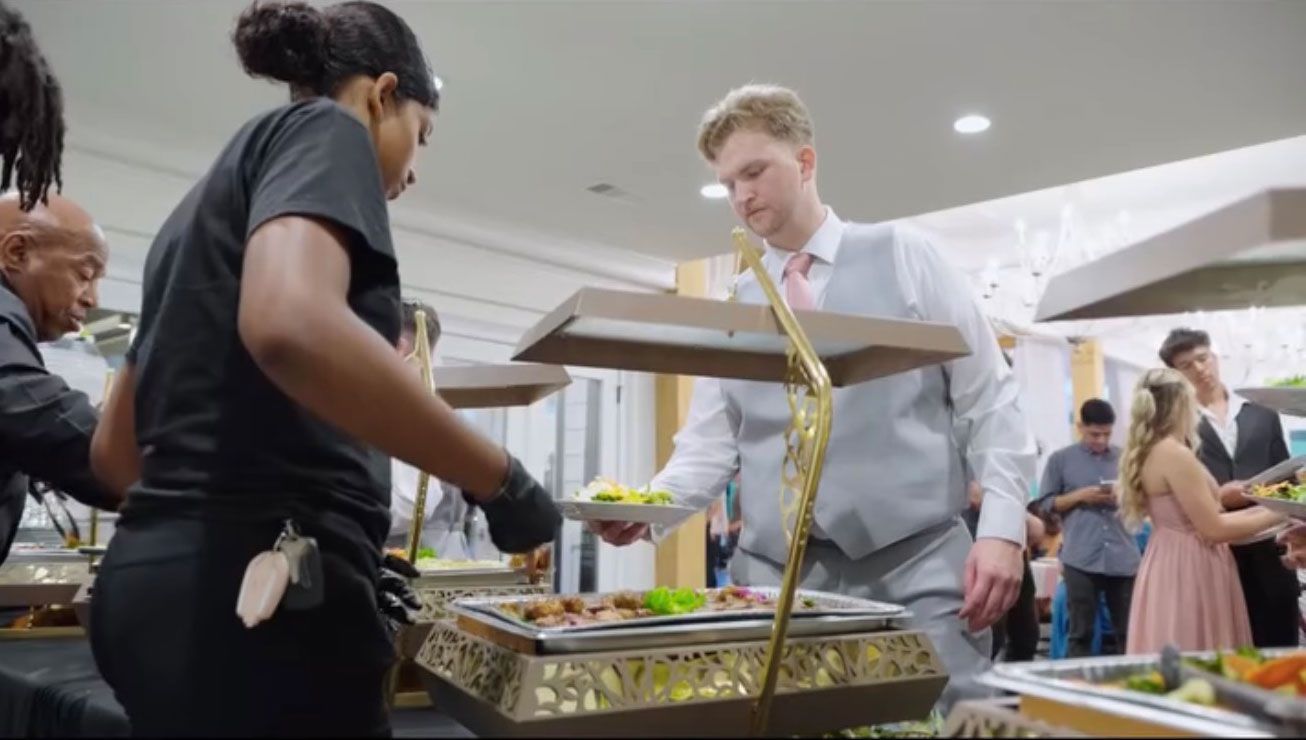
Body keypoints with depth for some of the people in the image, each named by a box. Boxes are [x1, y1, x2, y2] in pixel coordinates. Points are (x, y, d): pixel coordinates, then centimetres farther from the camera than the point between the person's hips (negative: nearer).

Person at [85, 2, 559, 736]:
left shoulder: (211, 193, 22)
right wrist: (502, 481, -18)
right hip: (259, 591, -9)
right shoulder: (323, 130, -3)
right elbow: (291, 326, -27)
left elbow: (115, 444, 21)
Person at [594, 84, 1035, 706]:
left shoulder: (904, 257, 5)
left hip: (915, 565, -2)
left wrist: (1001, 529, -8)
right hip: (775, 577, 3)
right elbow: (710, 444, 10)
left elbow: (988, 401, 2)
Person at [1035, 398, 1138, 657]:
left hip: (1124, 558, 2)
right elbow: (1046, 503, 2)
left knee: (1129, 631, 8)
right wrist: (1080, 496, -11)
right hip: (1081, 560, -2)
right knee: (1081, 632, 4)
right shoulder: (1061, 459, 4)